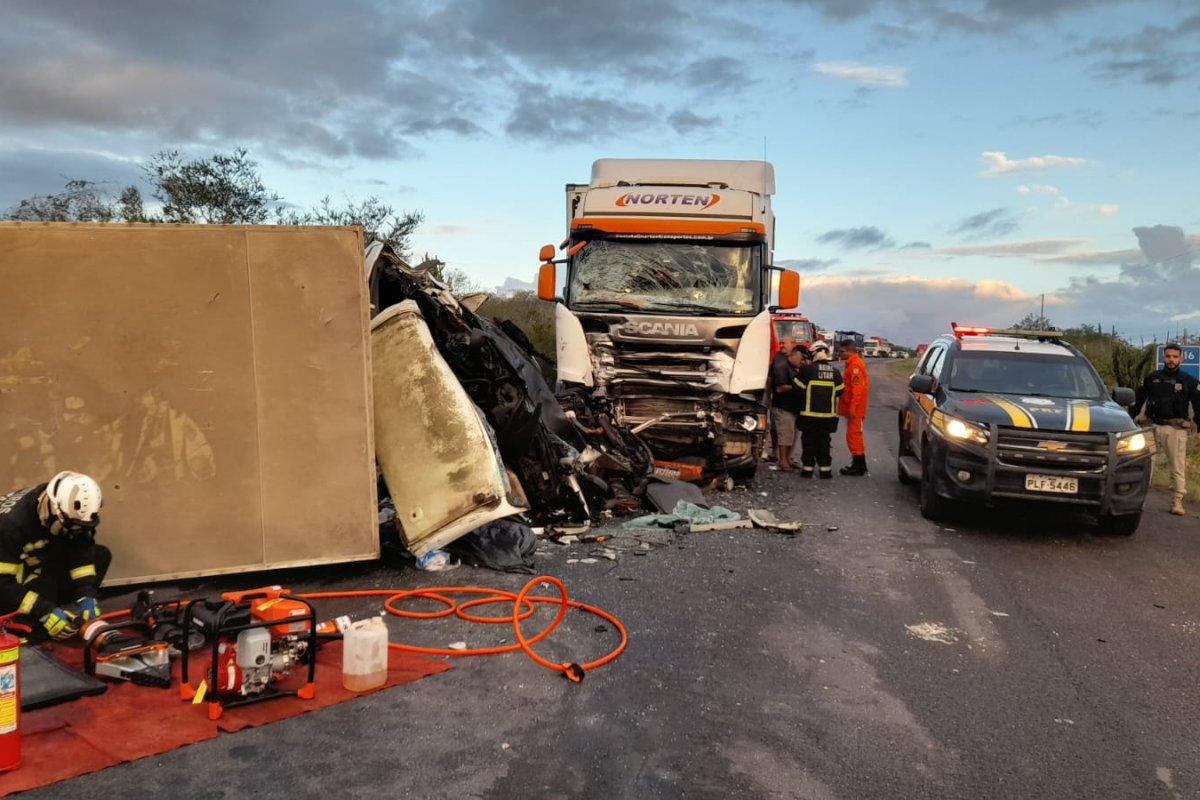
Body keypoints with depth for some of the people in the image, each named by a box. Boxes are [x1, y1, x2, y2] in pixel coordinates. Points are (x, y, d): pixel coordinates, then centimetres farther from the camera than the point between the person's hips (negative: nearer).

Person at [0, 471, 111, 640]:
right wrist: (45, 612, -36)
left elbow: (82, 553, -14)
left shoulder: (71, 515, -15)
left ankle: (60, 608, -13)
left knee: (101, 555, -11)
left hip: (40, 573, 6)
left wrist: (87, 596, -25)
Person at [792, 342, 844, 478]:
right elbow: (839, 391, 8)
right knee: (824, 441, 11)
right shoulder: (835, 372, 2)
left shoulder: (807, 369, -11)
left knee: (809, 441, 4)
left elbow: (798, 388, -9)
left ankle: (807, 469, 4)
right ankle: (825, 469, 10)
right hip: (828, 414, 3)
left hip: (810, 413, -3)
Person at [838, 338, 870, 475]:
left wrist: (852, 408, -24)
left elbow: (857, 388, -22)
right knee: (854, 434, 15)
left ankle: (859, 466, -3)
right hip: (852, 407, 10)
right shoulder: (852, 363, 16)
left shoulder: (855, 365, -16)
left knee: (853, 434, -7)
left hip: (854, 408, -10)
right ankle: (859, 464, 22)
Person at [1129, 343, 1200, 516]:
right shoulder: (1151, 378, 10)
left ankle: (1177, 501, 5)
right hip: (1153, 426, 1)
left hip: (1177, 429, -1)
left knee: (1178, 466, -1)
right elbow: (1137, 401, 13)